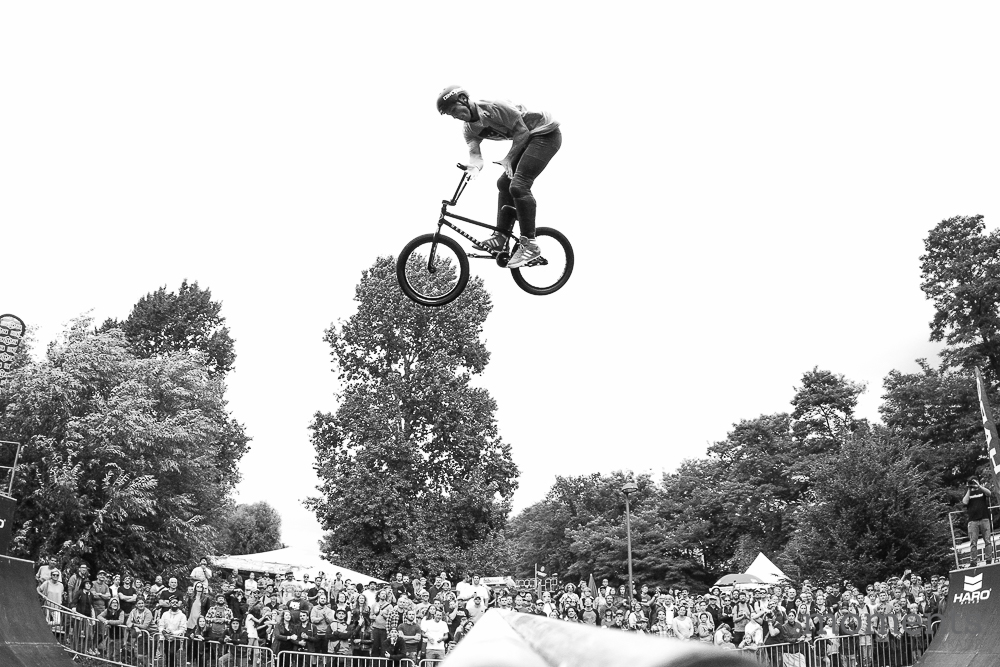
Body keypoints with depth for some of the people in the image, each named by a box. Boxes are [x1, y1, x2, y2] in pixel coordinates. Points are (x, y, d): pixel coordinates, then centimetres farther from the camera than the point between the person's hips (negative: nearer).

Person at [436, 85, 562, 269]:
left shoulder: (494, 107, -23)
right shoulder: (470, 129, 1)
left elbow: (522, 131, -19)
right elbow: (475, 154, -12)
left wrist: (508, 158, -23)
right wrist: (473, 168, -34)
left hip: (546, 132, -9)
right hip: (530, 138, 9)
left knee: (518, 185, -19)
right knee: (504, 183, 6)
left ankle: (530, 245, -18)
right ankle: (501, 237, 10)